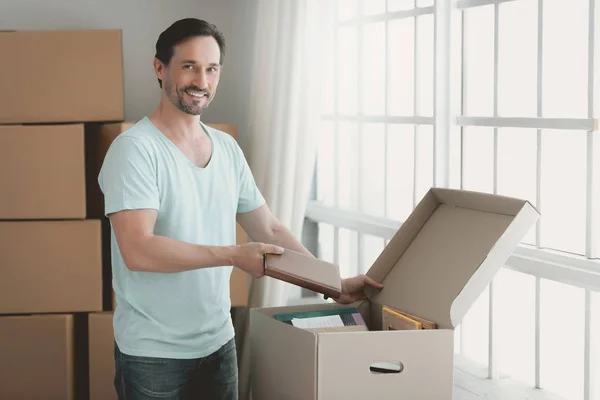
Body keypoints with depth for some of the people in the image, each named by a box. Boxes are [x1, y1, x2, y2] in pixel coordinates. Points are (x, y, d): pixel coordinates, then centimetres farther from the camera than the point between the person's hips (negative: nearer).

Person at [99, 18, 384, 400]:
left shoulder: (228, 148, 6)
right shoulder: (135, 149, -15)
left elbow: (270, 229, 12)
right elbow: (139, 251, -25)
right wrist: (235, 255, -25)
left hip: (219, 343, 6)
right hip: (153, 353, -6)